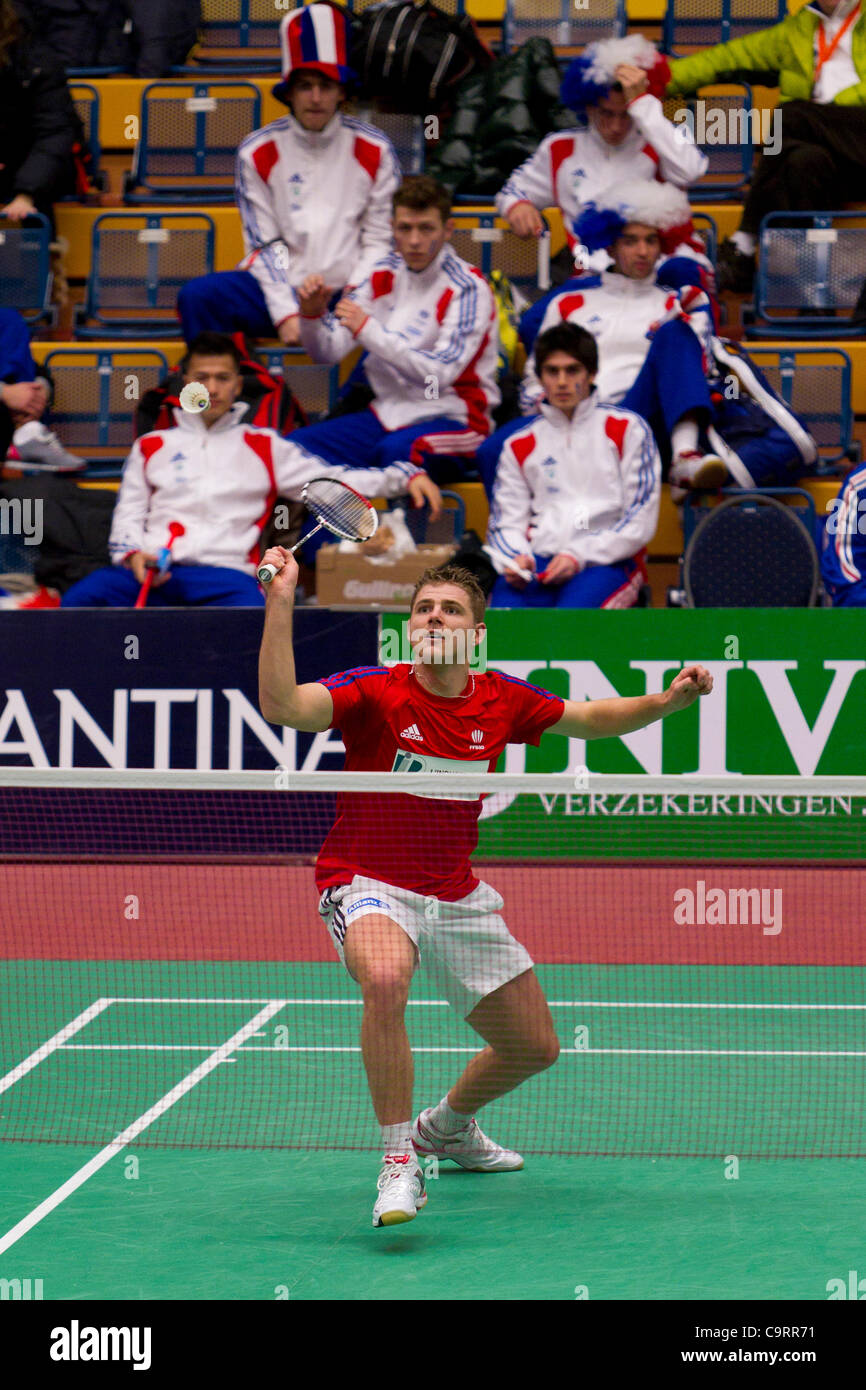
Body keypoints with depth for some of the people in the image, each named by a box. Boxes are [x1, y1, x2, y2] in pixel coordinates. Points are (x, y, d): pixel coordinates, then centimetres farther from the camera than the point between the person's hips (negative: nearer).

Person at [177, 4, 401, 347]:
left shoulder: (374, 151, 5)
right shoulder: (257, 152, 4)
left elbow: (379, 242, 4)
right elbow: (265, 244, 1)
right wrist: (286, 314, -12)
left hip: (349, 290, -1)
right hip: (278, 290, 1)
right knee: (197, 296, -25)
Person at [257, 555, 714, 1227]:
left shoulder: (502, 700, -2)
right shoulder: (375, 692, -16)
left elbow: (590, 719, 13)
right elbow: (282, 705, -32)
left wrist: (667, 700, -3)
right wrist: (280, 604, -40)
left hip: (458, 899, 6)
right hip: (369, 886, -5)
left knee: (535, 1047, 12)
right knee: (385, 979, -40)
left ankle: (447, 1126, 45)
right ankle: (400, 1163, -27)